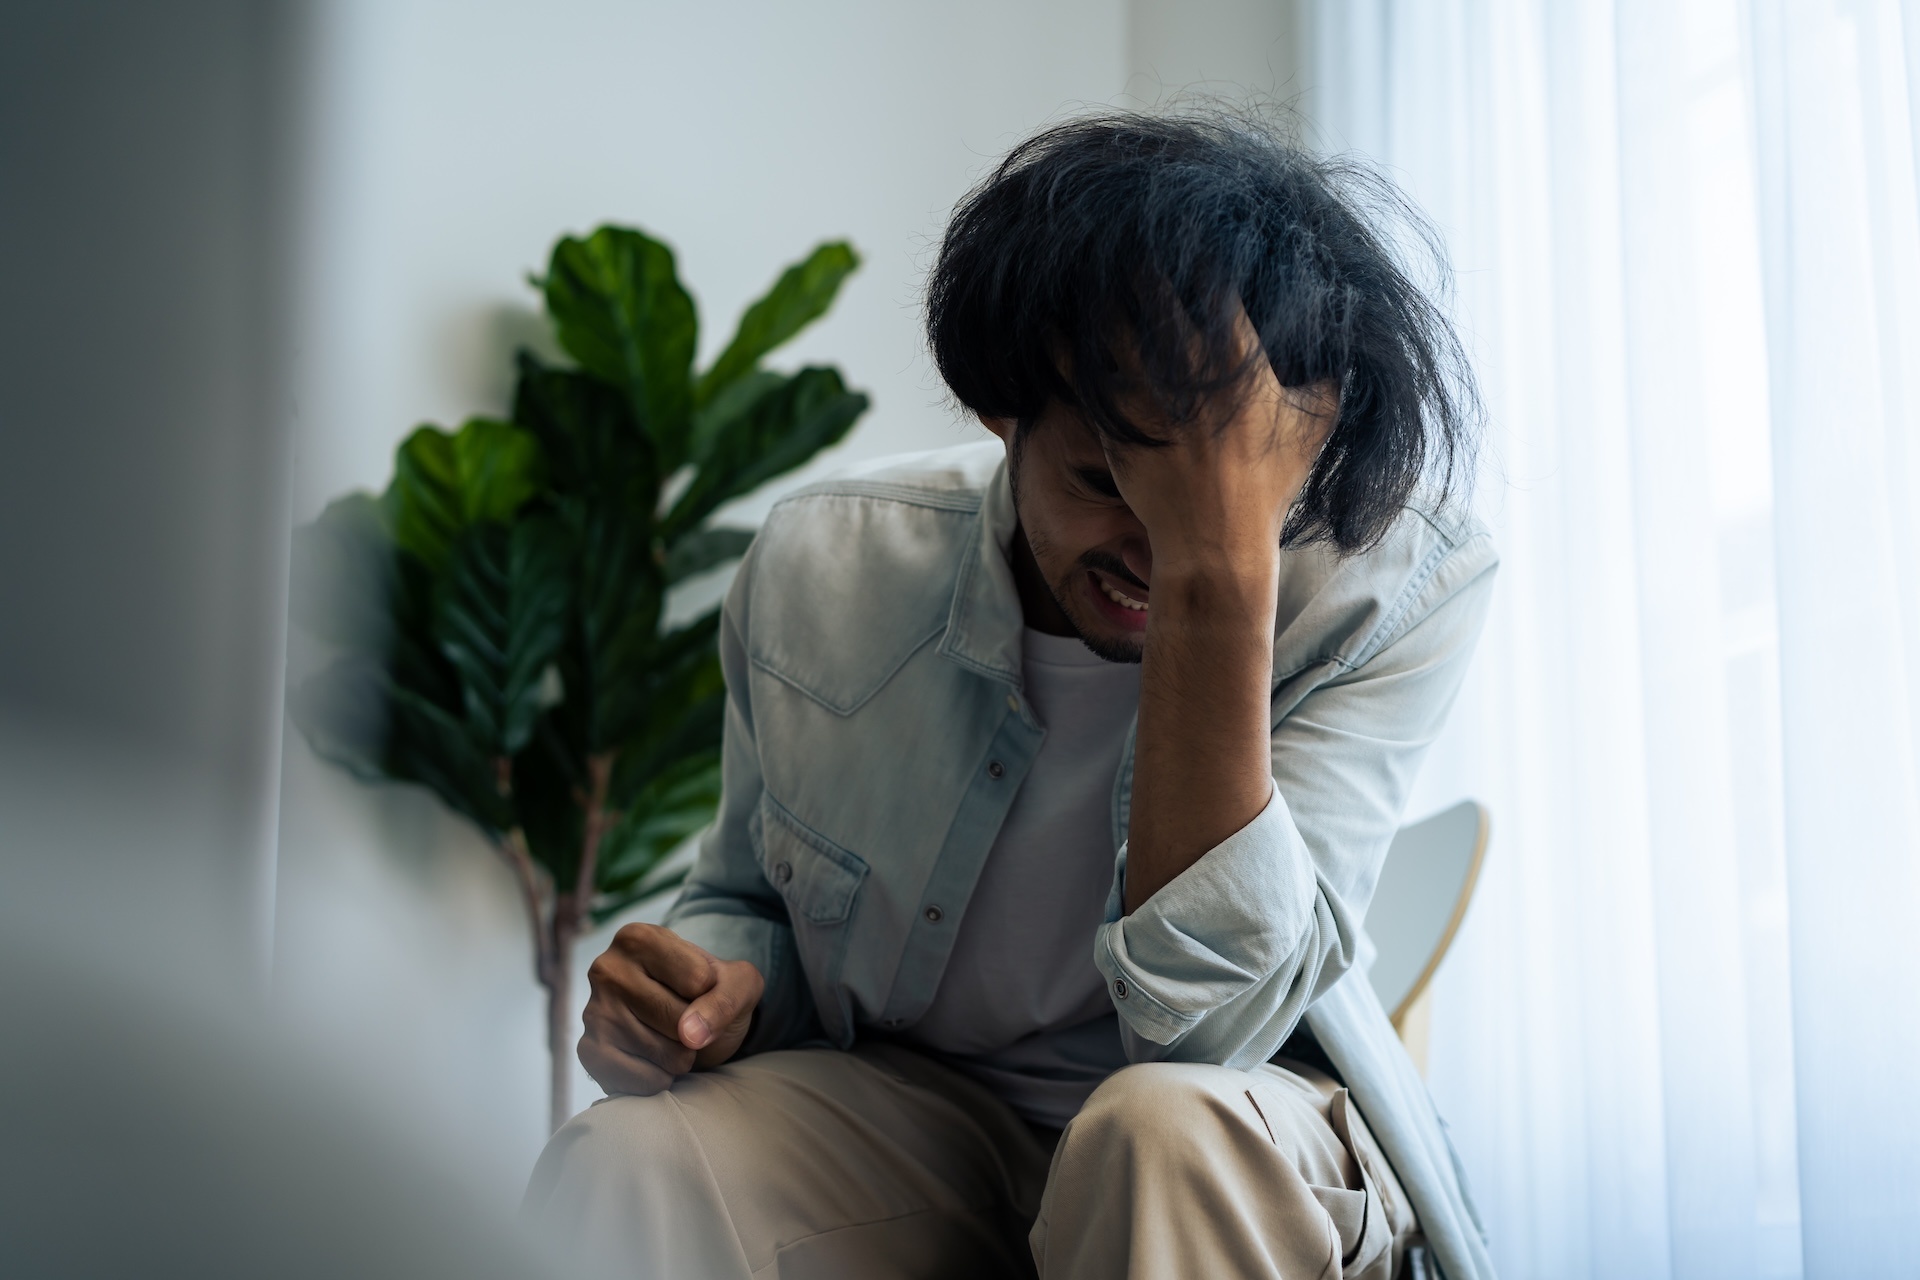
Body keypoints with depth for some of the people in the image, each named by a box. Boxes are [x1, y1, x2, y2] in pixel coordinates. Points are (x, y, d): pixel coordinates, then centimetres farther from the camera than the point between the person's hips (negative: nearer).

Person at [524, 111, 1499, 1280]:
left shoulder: (1400, 583, -18)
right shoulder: (822, 568, -9)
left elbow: (1210, 1021, -28)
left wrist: (1223, 570, -37)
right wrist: (717, 991, -15)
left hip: (1258, 1153, 0)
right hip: (909, 1111, 1)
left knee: (1172, 1126, -36)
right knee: (614, 1172, -28)